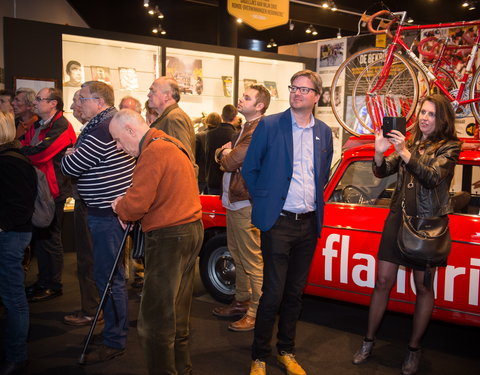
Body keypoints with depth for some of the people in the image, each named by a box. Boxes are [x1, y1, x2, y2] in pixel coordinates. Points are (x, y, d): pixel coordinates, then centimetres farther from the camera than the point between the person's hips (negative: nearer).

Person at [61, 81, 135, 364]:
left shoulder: (101, 131, -20)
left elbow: (69, 167, -17)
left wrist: (70, 155, 2)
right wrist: (76, 155, 5)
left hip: (106, 213, -11)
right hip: (115, 208, 11)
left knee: (109, 277, -2)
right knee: (114, 274, 20)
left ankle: (115, 342, 9)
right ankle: (119, 327, 34)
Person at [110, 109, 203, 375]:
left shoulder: (153, 152, -16)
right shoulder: (172, 146, 16)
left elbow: (136, 204, -20)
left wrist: (120, 208, 1)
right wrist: (128, 208, 9)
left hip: (169, 237, -10)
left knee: (154, 322, -2)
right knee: (177, 315, 20)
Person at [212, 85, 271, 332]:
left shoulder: (259, 132, -17)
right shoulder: (244, 129, 18)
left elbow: (230, 162, -18)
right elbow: (220, 155, 19)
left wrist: (225, 155, 2)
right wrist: (225, 152, -2)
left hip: (246, 203, -11)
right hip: (233, 201, 11)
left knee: (252, 261, -3)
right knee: (237, 256, 19)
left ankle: (257, 312, 5)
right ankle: (242, 301, 32)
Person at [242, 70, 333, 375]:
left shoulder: (324, 132, 8)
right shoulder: (269, 125, -4)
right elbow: (250, 169, 1)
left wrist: (314, 201, 13)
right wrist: (264, 201, 2)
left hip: (309, 223, 4)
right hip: (278, 222, -4)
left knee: (295, 292, 14)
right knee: (274, 293, -2)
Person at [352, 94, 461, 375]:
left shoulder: (450, 147, -3)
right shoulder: (410, 143, 11)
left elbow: (432, 177, -19)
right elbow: (382, 172, 3)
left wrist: (405, 153, -30)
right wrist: (380, 154, -18)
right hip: (398, 218, 4)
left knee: (423, 287, 6)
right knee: (383, 281, 5)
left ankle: (414, 348, 21)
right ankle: (369, 341, 18)